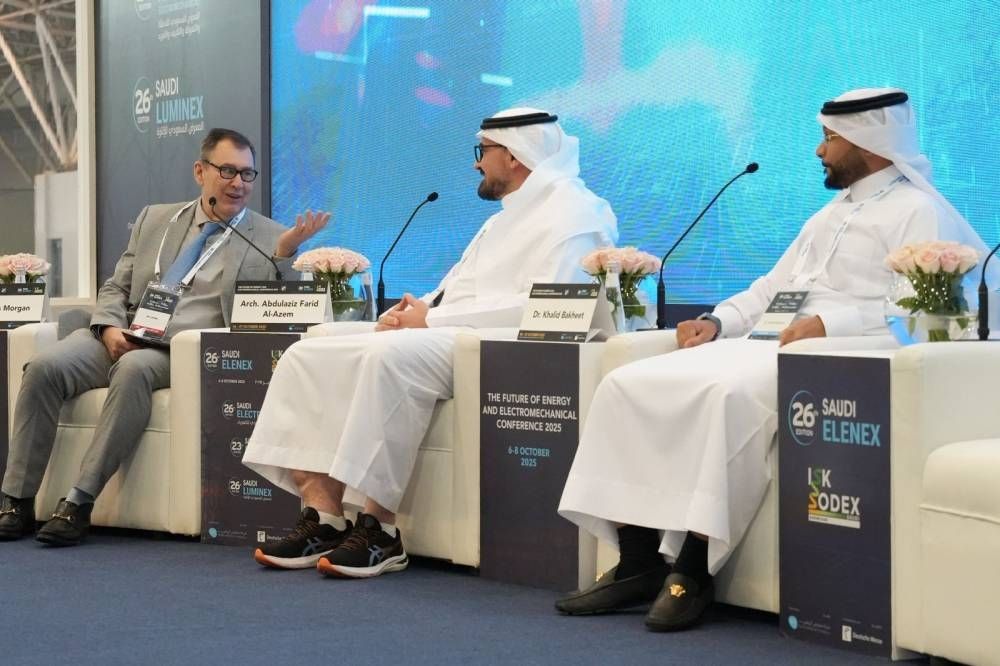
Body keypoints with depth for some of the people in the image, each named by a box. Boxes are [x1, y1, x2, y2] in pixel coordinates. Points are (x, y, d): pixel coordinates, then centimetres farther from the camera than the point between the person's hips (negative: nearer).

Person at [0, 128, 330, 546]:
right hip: (122, 339, 4)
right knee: (44, 366, -22)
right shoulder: (154, 219, 18)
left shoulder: (268, 238, 8)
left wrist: (284, 254, -14)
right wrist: (110, 328, -3)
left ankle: (80, 502, -32)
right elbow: (116, 288, 18)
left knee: (134, 369, -36)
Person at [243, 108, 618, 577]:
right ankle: (324, 518, -13)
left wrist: (432, 317, -15)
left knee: (392, 355, -37)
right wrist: (411, 311, 2)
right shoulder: (508, 218, 27)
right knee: (306, 356, -5)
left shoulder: (573, 212, -5)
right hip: (442, 337, 10)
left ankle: (379, 529, -29)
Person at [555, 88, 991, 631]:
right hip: (767, 347, 9)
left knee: (729, 395, -39)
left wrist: (829, 322, -24)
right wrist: (719, 321, 10)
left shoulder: (917, 211, 1)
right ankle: (638, 564, -13)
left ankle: (693, 570, -32)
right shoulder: (830, 215, 30)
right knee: (628, 385, -9)